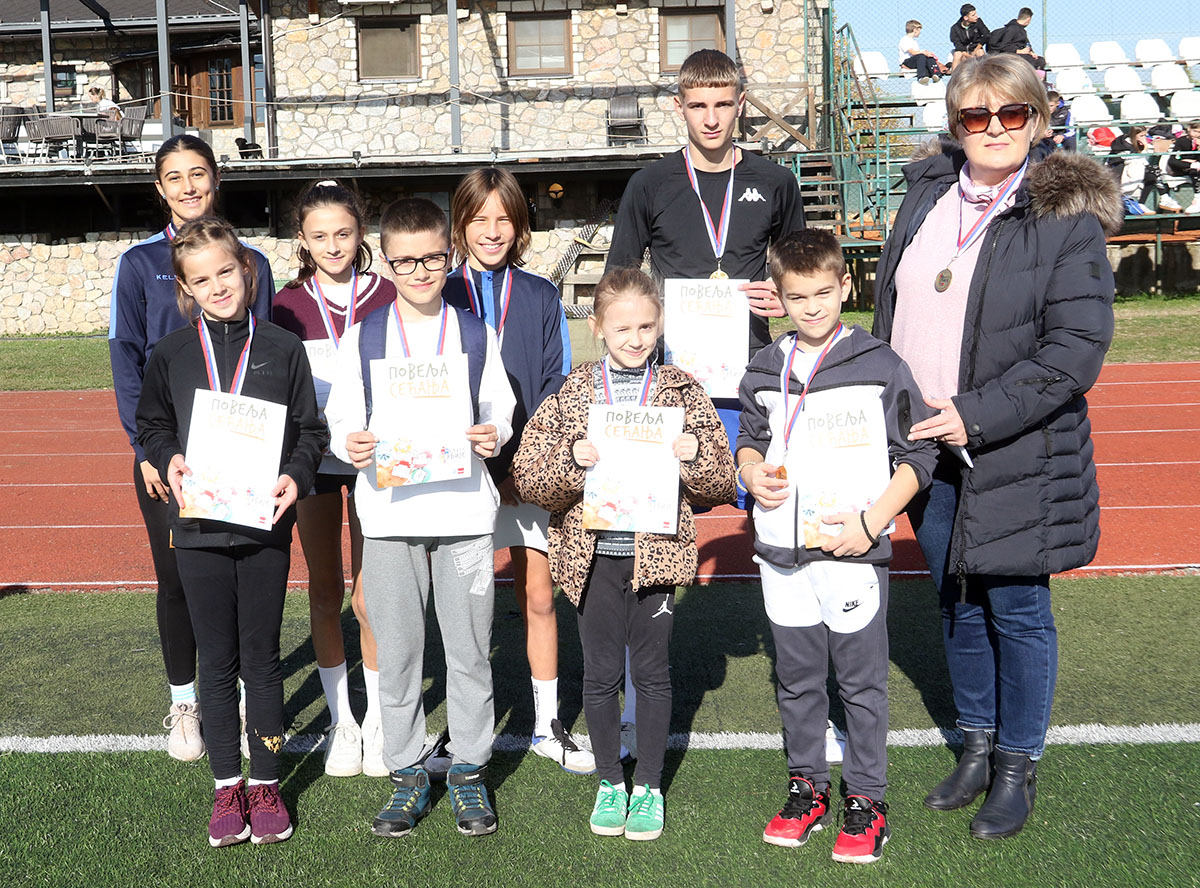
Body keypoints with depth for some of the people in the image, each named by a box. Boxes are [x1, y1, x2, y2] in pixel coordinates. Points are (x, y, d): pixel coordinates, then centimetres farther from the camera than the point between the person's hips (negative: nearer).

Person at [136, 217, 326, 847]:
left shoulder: (283, 348, 1)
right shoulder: (171, 354, 4)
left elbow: (310, 430, 4)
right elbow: (151, 425, 13)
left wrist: (295, 475, -13)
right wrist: (168, 460, -7)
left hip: (264, 524, -1)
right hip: (199, 525, 1)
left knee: (262, 658, 8)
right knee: (217, 662, 9)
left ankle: (265, 785, 22)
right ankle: (227, 787, 22)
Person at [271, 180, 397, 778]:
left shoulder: (387, 298, -2)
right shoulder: (287, 306, 1)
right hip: (311, 457, 2)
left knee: (371, 599, -1)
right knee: (325, 592, 10)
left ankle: (378, 720, 17)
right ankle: (340, 720, 23)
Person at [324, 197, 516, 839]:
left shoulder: (476, 334, 6)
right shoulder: (362, 337, 5)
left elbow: (500, 409, 9)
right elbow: (339, 417, 5)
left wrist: (493, 436, -12)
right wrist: (349, 445, -16)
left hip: (464, 509, 0)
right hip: (389, 513, 0)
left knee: (469, 649, 6)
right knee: (396, 652, 7)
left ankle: (469, 771, 22)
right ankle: (407, 775, 22)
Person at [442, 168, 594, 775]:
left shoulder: (541, 298, 7)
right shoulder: (440, 298, 3)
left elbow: (556, 387, 5)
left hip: (529, 468, 1)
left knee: (539, 597, 6)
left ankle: (547, 726, 19)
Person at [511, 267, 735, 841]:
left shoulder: (681, 392, 2)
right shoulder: (572, 393, 1)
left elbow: (722, 483, 3)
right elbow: (528, 478, -2)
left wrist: (694, 456, -17)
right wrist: (573, 460, -20)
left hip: (657, 551, 0)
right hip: (593, 554, 1)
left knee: (651, 670, 9)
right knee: (600, 671, 10)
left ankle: (648, 787, 26)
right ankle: (609, 782, 29)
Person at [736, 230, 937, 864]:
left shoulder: (880, 366, -5)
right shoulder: (764, 371, 8)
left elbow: (918, 456, -2)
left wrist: (872, 521, -13)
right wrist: (751, 472, -1)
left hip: (855, 552, -4)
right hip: (781, 552, 4)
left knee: (861, 681, 5)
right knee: (796, 679, 15)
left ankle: (866, 800, 20)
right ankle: (807, 788, 31)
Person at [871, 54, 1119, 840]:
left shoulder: (1067, 217, -11)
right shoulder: (926, 193, 7)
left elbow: (1078, 346, -16)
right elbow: (888, 305, 15)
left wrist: (977, 415, -20)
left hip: (1017, 457, -5)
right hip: (929, 449, 5)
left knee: (1017, 611, 5)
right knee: (959, 604, 17)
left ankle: (1019, 766, 24)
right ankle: (977, 746, 35)